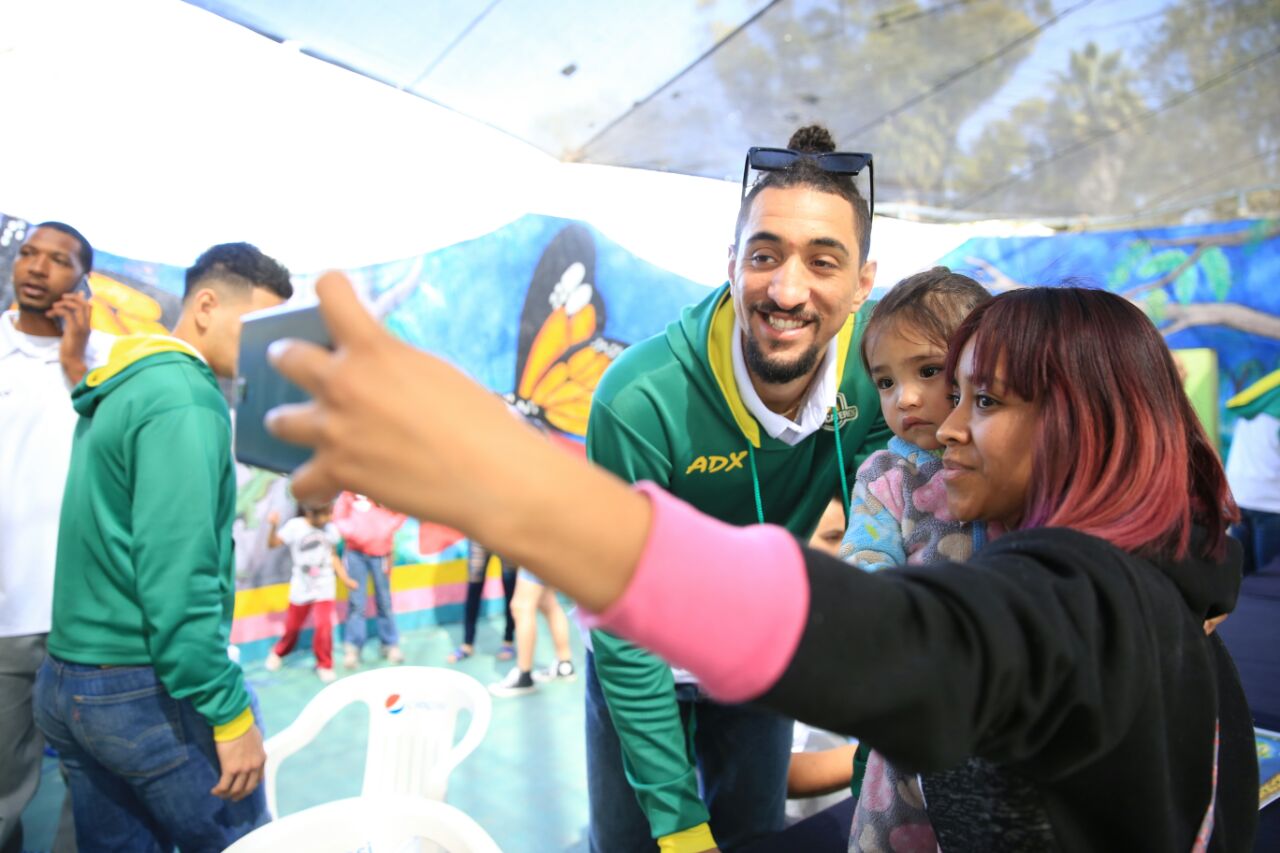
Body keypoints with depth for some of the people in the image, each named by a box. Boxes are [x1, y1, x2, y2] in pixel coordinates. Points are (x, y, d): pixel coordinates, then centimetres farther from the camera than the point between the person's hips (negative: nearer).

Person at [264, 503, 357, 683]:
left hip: (324, 587, 1)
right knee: (292, 626, 12)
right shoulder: (295, 526, -11)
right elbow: (273, 544, -17)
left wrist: (345, 579, 5)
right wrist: (274, 526, -34)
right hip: (301, 587, -1)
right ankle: (279, 653, 43)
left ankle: (324, 665, 8)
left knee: (323, 625, -12)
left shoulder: (331, 529, -3)